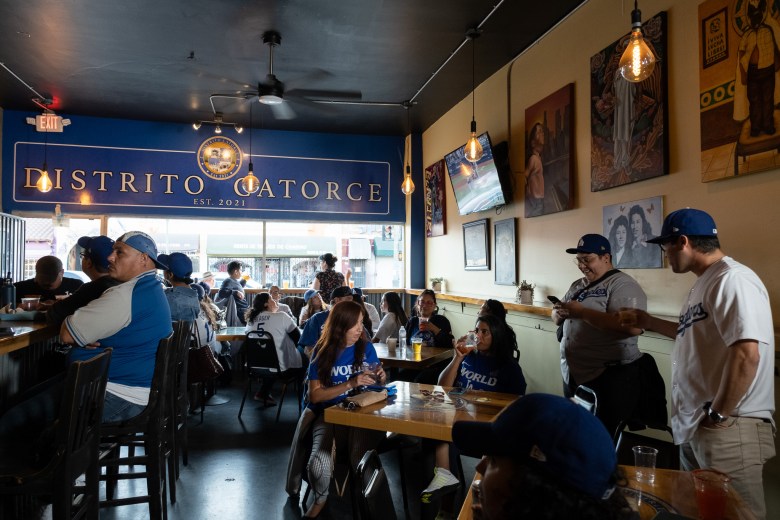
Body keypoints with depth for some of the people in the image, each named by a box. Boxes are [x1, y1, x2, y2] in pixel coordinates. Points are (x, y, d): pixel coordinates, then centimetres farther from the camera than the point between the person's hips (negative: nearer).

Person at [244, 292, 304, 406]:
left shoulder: (251, 320, 3)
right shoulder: (281, 316, -13)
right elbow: (297, 337, -8)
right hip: (282, 365, -5)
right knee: (303, 359, 20)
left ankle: (263, 393, 30)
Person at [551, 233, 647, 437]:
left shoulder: (622, 285, -12)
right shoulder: (577, 285, 13)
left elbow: (633, 327, -27)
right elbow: (557, 318, 20)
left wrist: (582, 312, -23)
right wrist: (560, 313, -5)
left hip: (610, 378, -8)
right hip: (572, 375, 8)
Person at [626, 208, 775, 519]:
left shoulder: (732, 280, -19)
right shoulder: (705, 282, 13)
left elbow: (747, 354, -28)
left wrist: (718, 415, -20)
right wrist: (651, 323, 28)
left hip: (728, 429, -10)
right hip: (695, 426, 10)